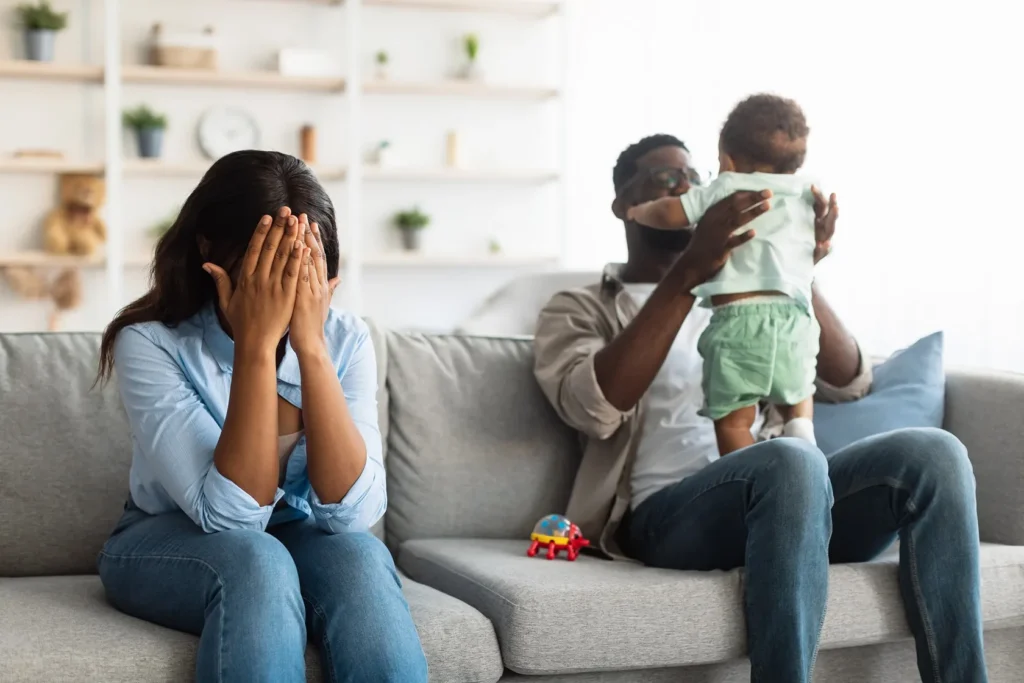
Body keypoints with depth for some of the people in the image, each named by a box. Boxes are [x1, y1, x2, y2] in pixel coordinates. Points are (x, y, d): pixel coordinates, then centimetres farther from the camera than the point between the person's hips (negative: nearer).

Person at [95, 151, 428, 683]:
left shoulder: (345, 339, -12)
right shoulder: (151, 342, -21)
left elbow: (354, 513, -24)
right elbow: (230, 515, -29)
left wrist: (309, 344, -31)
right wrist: (256, 344, -35)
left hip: (301, 539, 2)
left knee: (359, 556, -31)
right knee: (255, 561, -35)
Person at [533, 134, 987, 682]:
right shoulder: (579, 310, 14)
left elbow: (849, 382, 17)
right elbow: (594, 407, -10)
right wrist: (690, 270, -16)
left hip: (782, 495, 5)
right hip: (668, 514, -5)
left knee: (933, 453, -23)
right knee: (792, 460, -37)